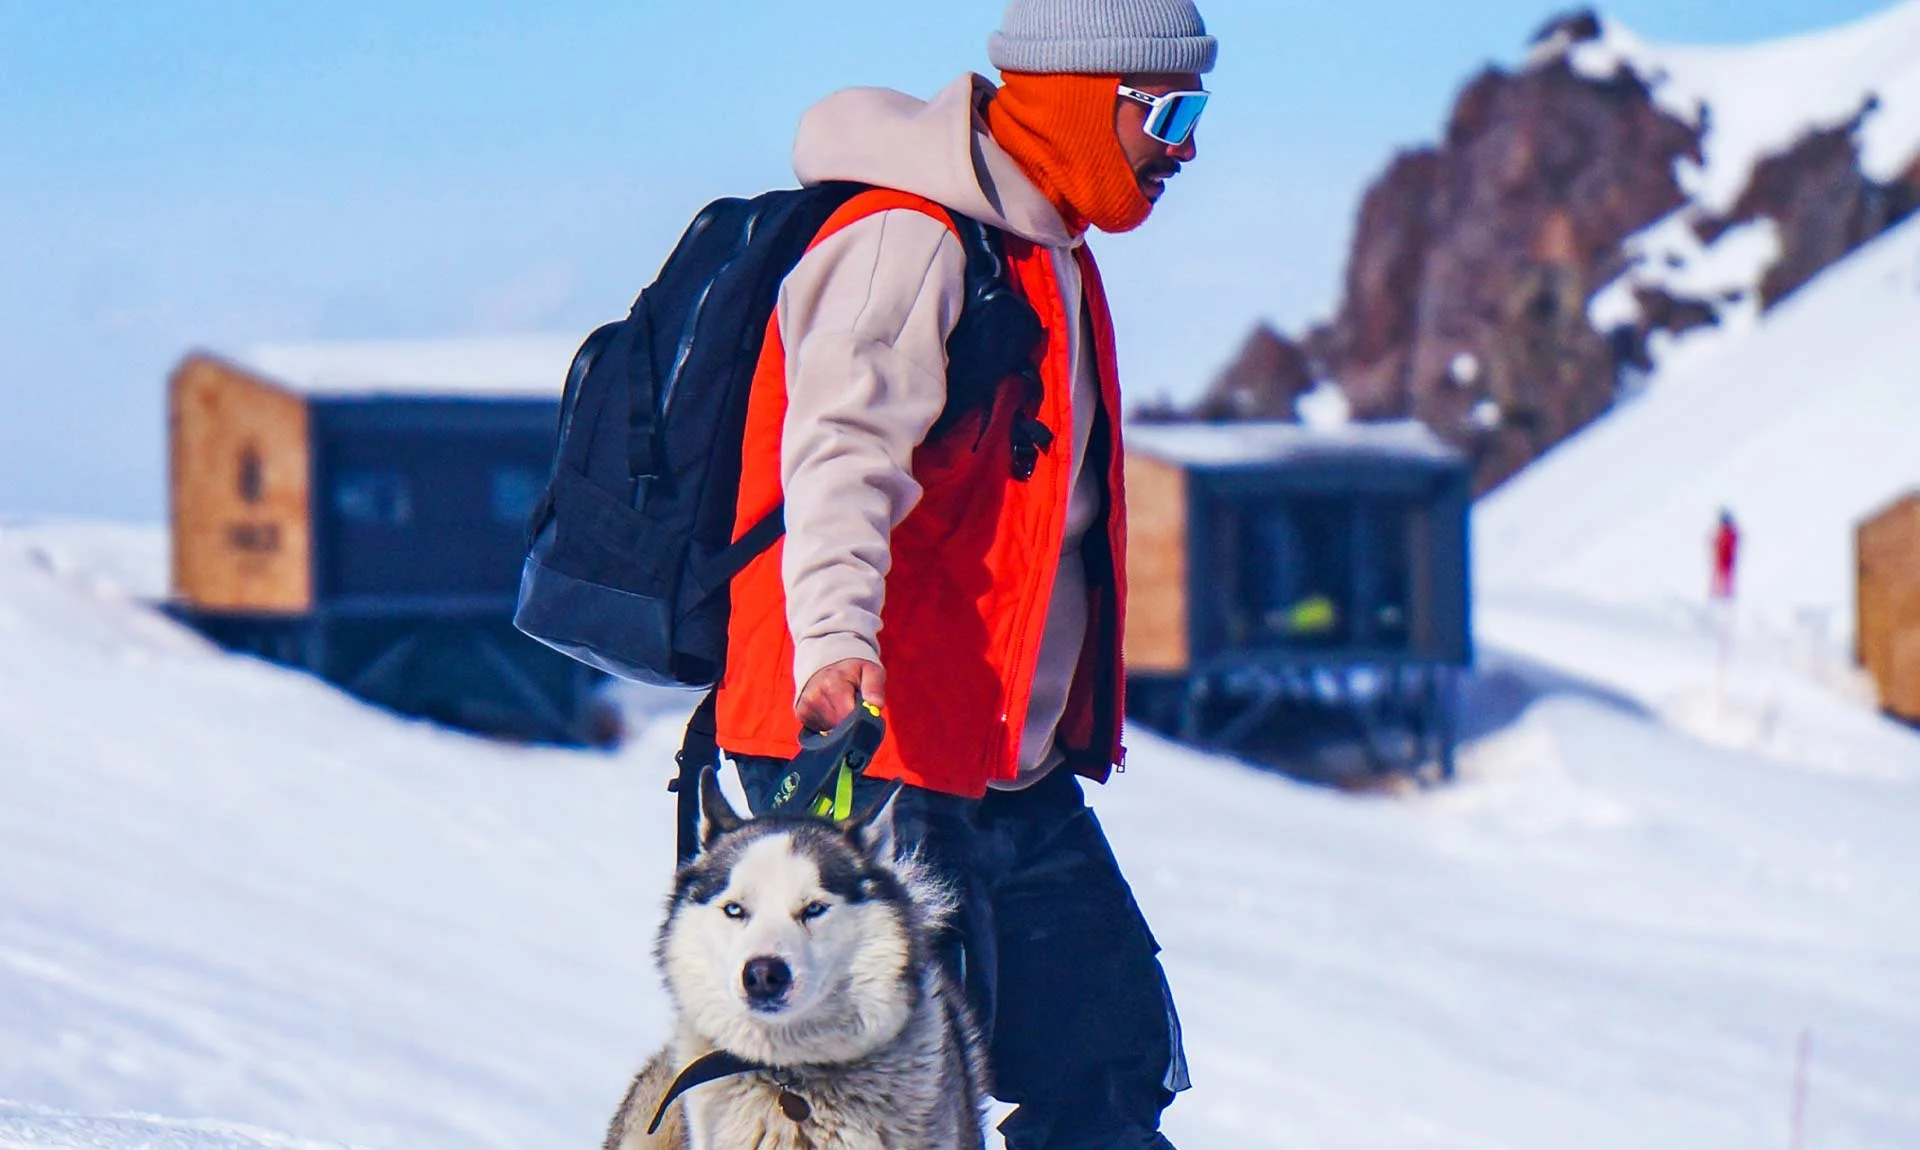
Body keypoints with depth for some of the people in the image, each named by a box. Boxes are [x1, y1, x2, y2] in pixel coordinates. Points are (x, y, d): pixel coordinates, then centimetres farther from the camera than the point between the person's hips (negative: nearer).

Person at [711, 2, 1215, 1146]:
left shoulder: (1050, 255, 17)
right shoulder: (905, 242, -14)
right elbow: (841, 454, -29)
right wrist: (836, 638, -46)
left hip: (1013, 769, 10)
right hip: (876, 754, -10)